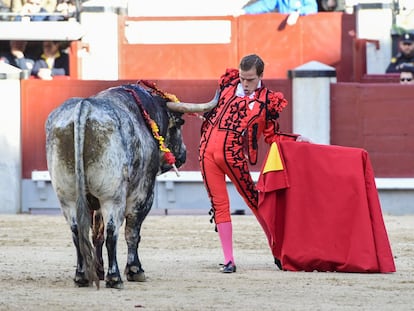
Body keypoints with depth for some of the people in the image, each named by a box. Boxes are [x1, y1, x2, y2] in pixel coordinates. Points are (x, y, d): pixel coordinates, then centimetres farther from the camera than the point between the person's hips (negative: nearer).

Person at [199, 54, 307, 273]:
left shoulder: (268, 100, 1)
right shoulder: (228, 85, 9)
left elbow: (271, 136, 5)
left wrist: (296, 139, -4)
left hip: (233, 155, -3)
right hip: (208, 150, 3)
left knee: (253, 200, 2)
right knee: (219, 204, 2)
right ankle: (228, 260, 4)